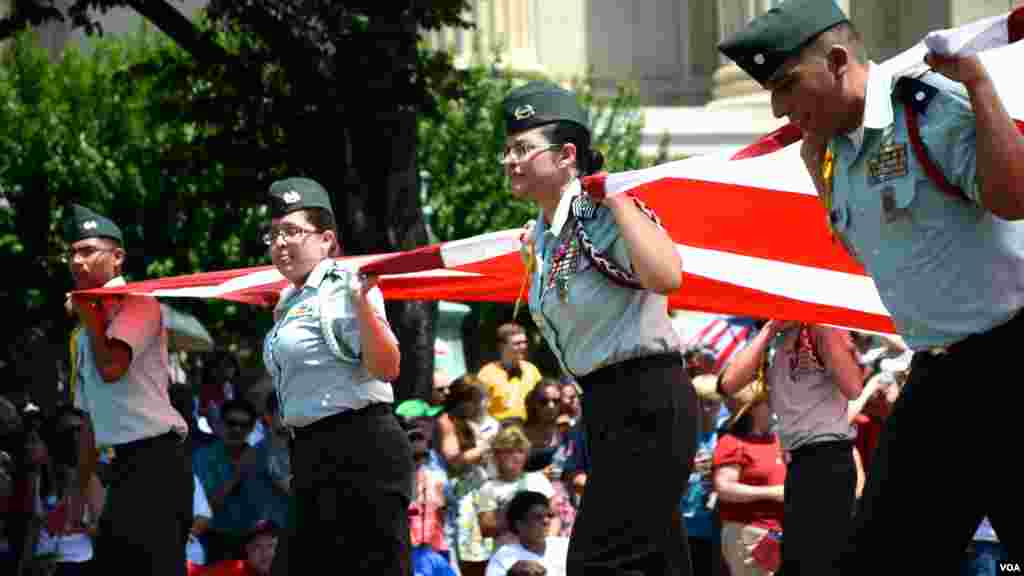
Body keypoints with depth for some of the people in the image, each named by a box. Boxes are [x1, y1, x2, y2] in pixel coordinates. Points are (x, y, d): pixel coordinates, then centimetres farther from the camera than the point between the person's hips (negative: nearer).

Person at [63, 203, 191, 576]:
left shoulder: (137, 303, -5)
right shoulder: (90, 328, 19)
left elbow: (111, 369, -21)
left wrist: (89, 317, -4)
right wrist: (81, 485, 22)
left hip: (155, 458, -9)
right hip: (126, 462, 9)